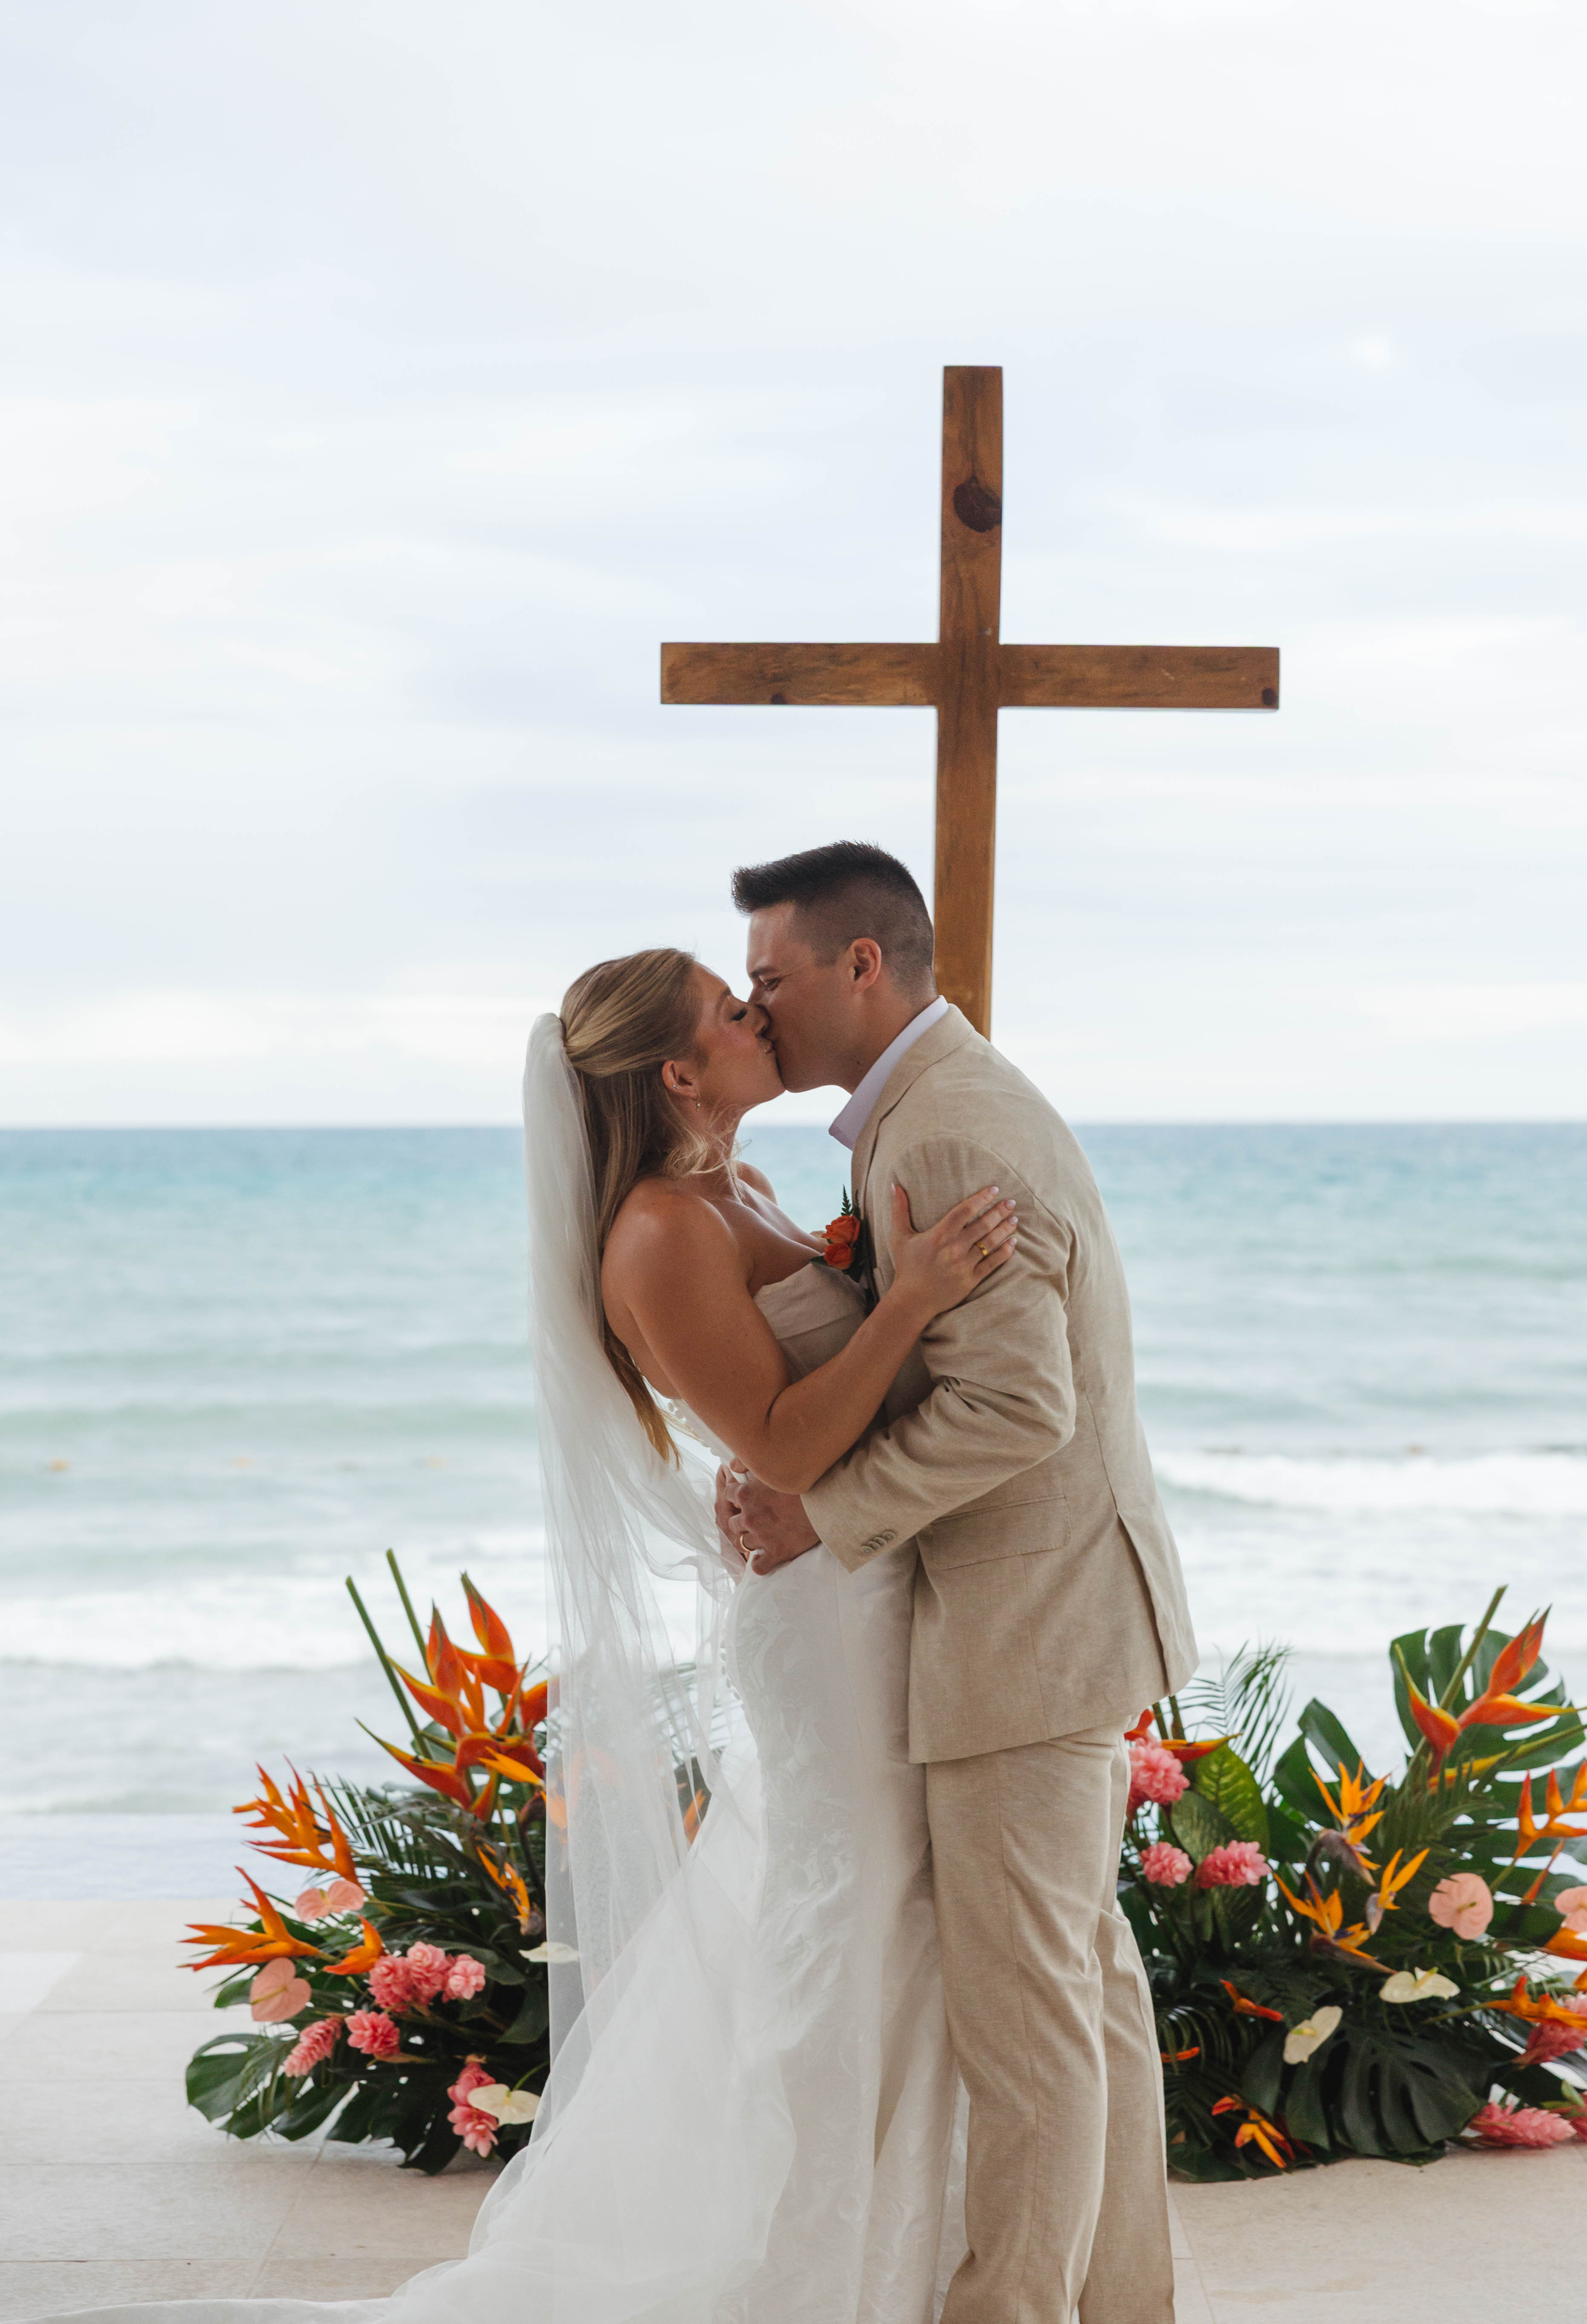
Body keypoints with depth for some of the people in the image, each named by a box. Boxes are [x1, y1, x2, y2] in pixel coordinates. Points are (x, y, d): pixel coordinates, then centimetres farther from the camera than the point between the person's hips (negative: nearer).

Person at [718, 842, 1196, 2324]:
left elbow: (1015, 1405, -27)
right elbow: (900, 1341, 16)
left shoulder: (947, 1136, -21)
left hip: (1030, 1625, -11)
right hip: (1061, 1607, 11)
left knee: (1022, 2008, -1)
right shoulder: (959, 1102, 13)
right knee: (1086, 1973, 18)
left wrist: (826, 1515, -18)